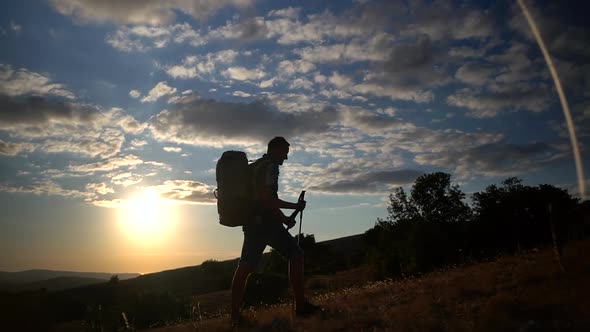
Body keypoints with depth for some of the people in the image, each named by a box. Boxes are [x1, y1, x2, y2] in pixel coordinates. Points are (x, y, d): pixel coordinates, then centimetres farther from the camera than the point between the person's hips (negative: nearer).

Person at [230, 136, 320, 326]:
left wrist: (294, 206, 26)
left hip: (251, 222, 9)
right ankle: (300, 306, 0)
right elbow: (266, 197, -19)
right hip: (266, 222, -9)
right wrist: (284, 219, -9)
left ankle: (235, 316, 7)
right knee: (295, 255, 1)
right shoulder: (270, 166, -8)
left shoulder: (254, 167, 22)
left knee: (245, 267, 6)